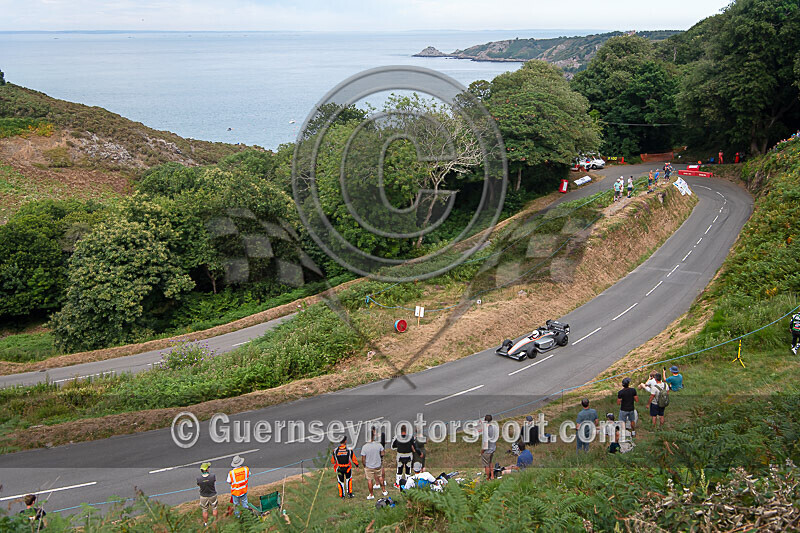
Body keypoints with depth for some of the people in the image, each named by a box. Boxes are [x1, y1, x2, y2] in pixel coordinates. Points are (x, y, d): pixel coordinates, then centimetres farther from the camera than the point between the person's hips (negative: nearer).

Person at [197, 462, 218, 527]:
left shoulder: (199, 479, -25)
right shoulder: (213, 476, -27)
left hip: (203, 496, 0)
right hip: (212, 495, 0)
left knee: (205, 510, 20)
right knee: (214, 509, 22)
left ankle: (205, 523, 36)